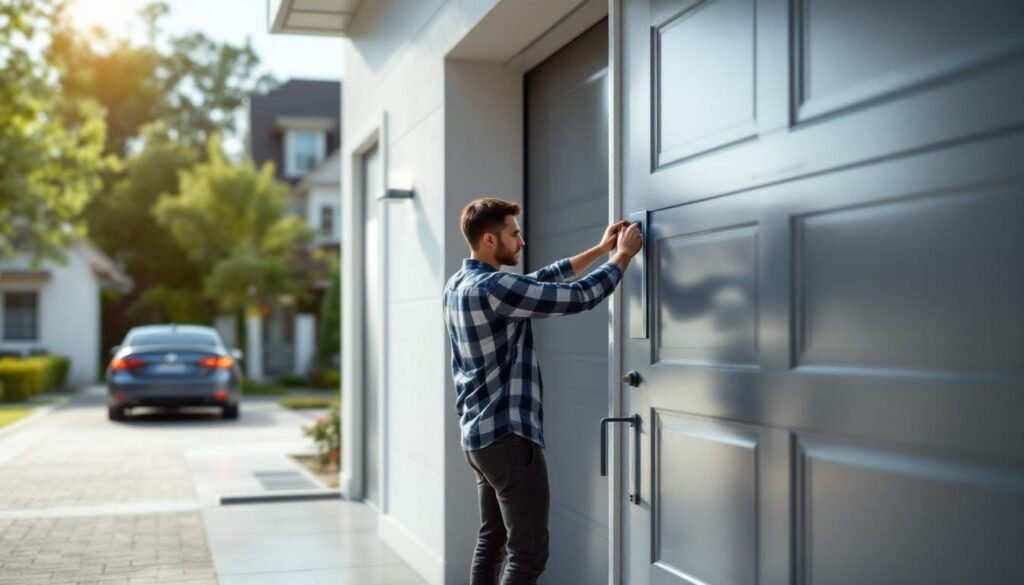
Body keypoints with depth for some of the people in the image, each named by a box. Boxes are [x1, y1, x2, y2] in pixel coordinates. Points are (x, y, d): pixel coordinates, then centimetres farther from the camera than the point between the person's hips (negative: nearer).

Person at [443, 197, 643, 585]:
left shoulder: (459, 284, 10)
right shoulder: (494, 288, -19)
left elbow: (543, 280, 17)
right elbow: (580, 296, -17)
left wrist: (600, 249, 17)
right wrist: (623, 255, -1)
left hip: (478, 434, 10)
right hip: (508, 436, -10)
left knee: (492, 541, 16)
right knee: (528, 552, -5)